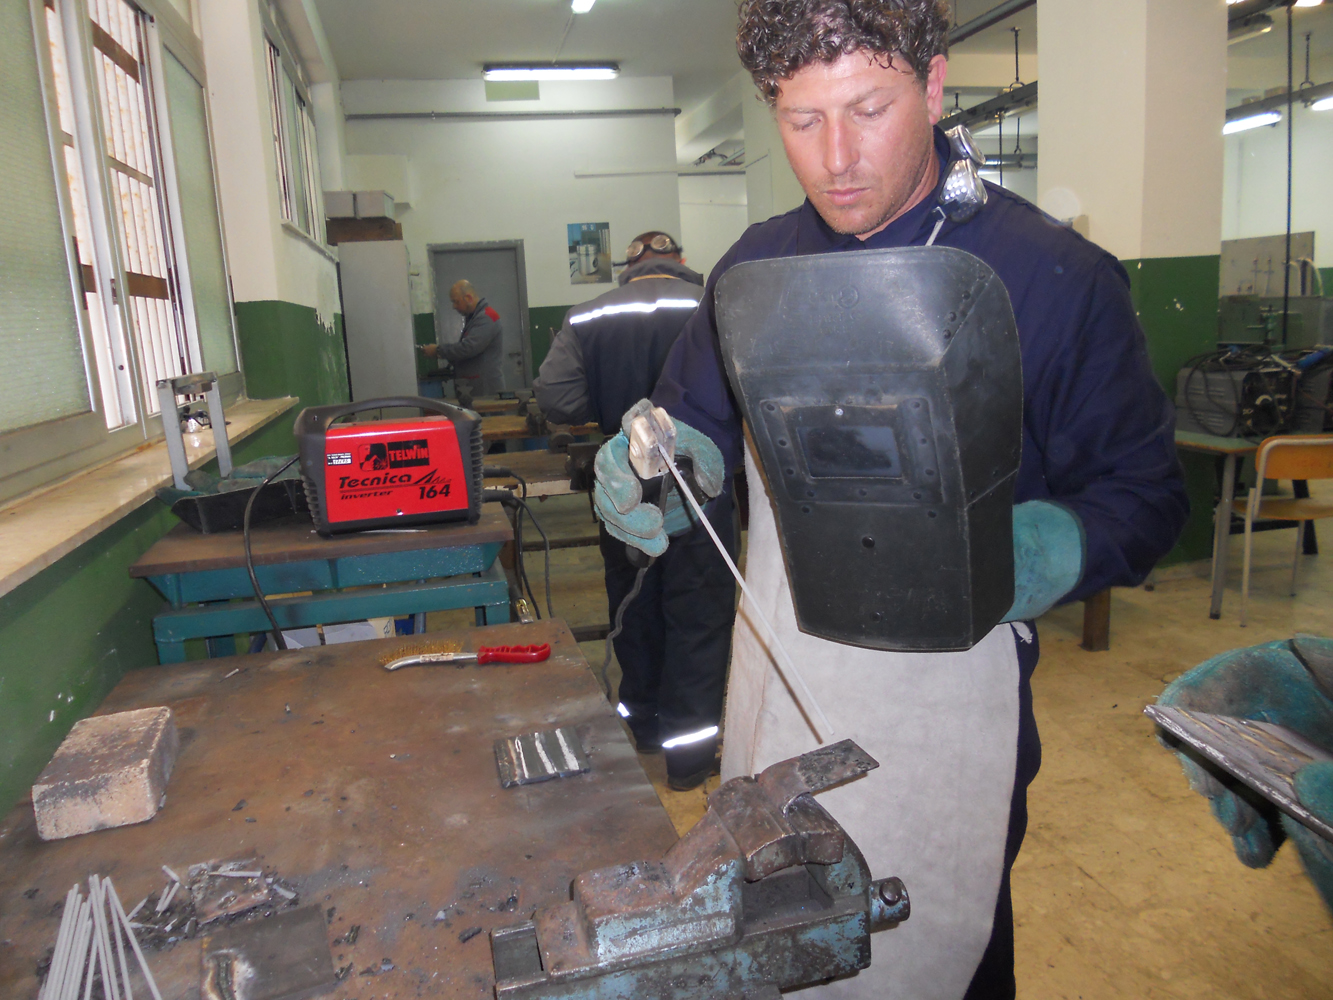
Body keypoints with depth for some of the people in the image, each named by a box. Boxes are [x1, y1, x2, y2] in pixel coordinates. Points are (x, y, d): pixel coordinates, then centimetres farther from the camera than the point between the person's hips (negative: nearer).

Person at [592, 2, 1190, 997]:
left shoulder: (1057, 278, -11)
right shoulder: (758, 264, 3)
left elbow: (1143, 491, -6)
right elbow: (695, 420, 13)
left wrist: (1043, 552, -27)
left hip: (944, 695, -4)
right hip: (773, 680, 5)